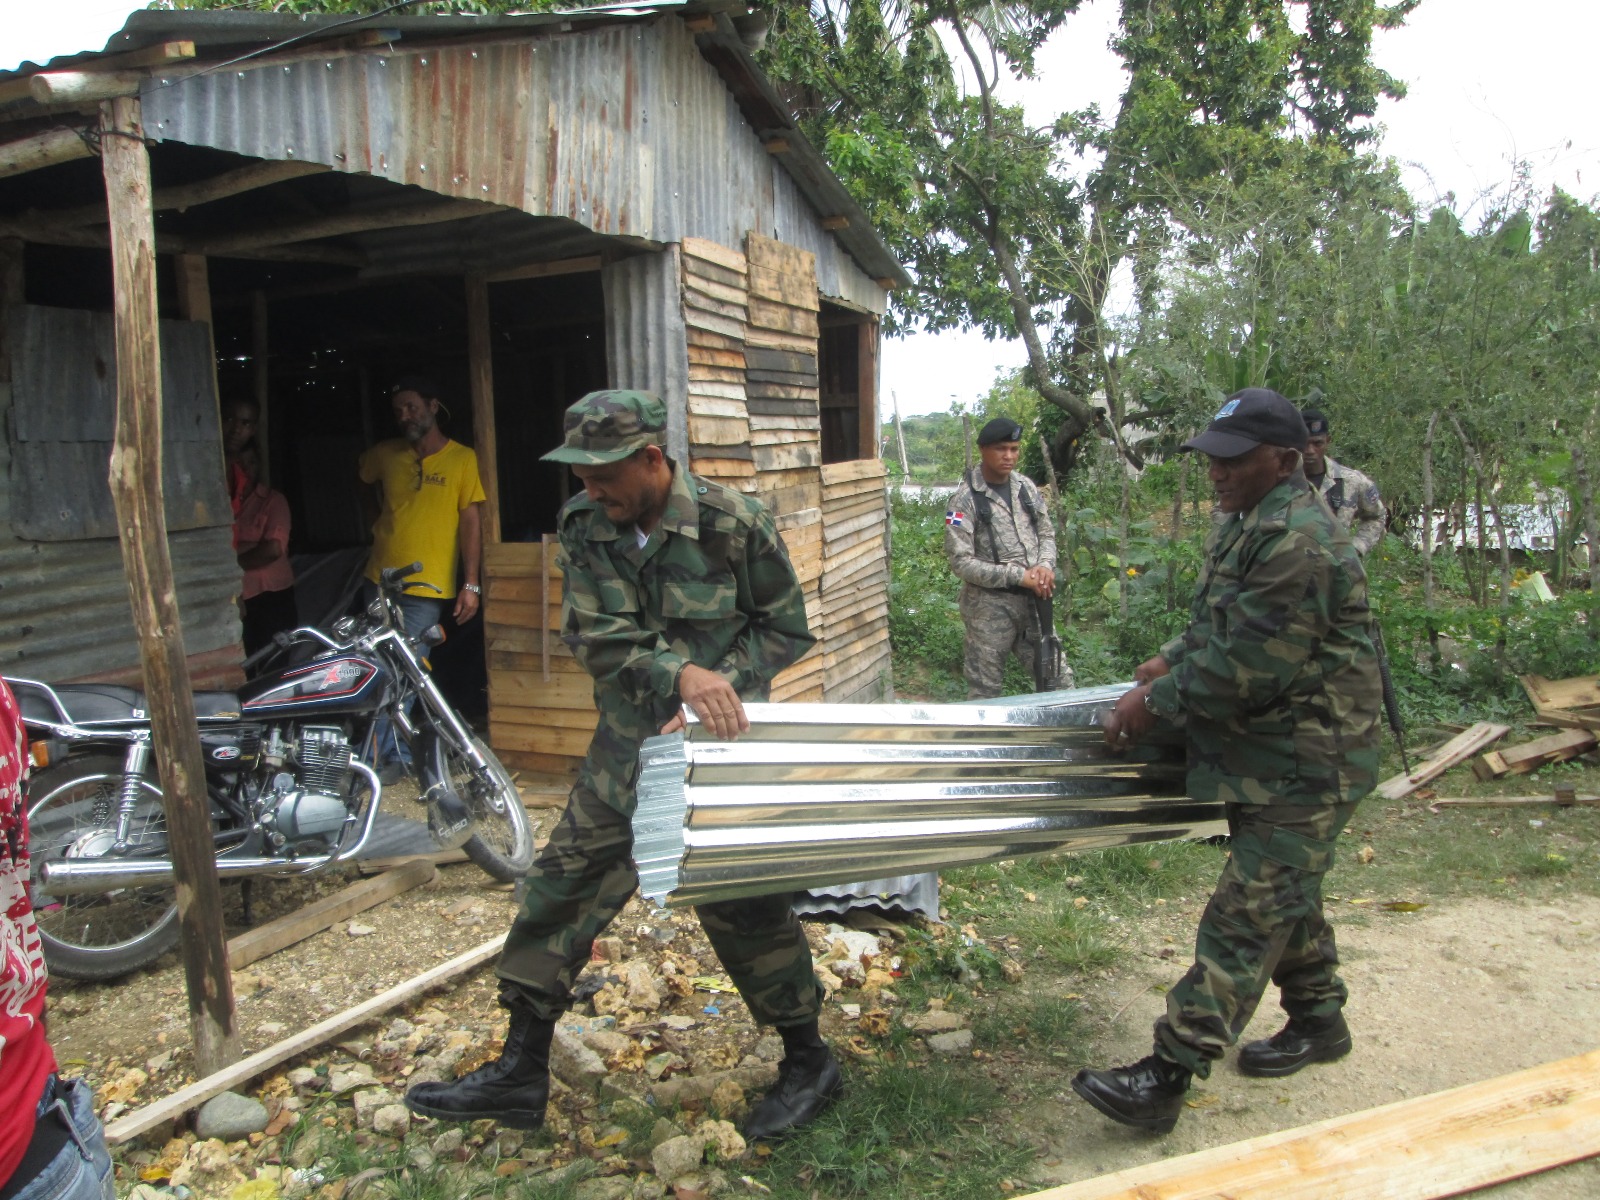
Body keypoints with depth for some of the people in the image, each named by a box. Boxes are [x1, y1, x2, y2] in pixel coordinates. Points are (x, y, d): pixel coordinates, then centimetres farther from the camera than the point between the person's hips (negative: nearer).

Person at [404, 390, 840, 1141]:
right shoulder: (584, 526, -4)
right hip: (625, 748, 5)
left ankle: (809, 1065, 26)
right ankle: (520, 1076, 23)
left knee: (742, 906, 2)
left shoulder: (733, 524, -15)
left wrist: (714, 693, -18)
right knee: (562, 889, 6)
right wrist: (682, 674, -28)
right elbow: (595, 637, -11)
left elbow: (785, 628, -6)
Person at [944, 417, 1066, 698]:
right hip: (990, 607, -5)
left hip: (1032, 601, 5)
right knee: (985, 690, 8)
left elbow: (1046, 533, 13)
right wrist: (1018, 576, -19)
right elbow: (961, 562, -16)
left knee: (1059, 681, 10)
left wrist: (1045, 565, -9)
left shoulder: (1026, 487, 5)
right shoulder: (966, 500, -12)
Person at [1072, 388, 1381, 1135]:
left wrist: (1157, 703, -17)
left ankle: (1166, 1078, -8)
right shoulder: (1246, 523, 10)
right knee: (1287, 895, 23)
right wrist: (1173, 661, 7)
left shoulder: (1299, 544, -24)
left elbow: (1244, 668, -26)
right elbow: (1221, 626, 22)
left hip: (1301, 770, -10)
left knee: (1244, 920, -9)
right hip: (1262, 758, 11)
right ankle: (1319, 1020, 42)